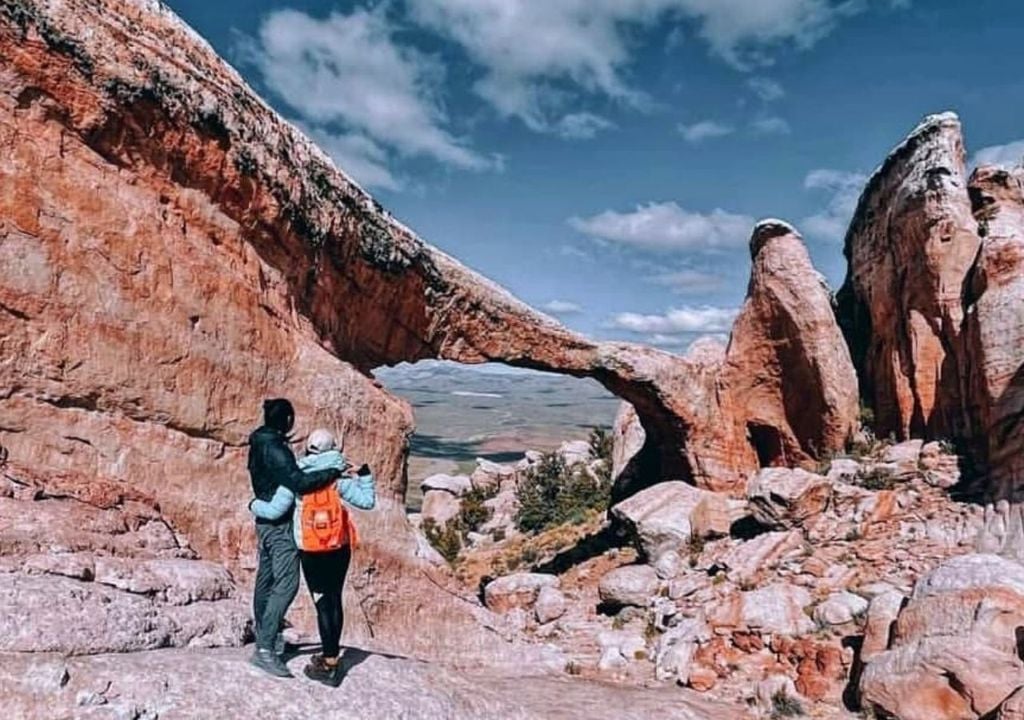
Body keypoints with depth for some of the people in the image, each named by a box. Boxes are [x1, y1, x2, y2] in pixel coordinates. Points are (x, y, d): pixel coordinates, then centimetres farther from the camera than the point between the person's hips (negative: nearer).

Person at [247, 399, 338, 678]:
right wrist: (333, 471, -25)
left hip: (266, 521, 10)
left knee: (266, 580, 17)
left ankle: (263, 640, 30)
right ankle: (265, 649, -15)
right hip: (280, 522, -10)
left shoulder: (260, 444, 11)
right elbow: (298, 482, -31)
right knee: (286, 582, -12)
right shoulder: (274, 448, -20)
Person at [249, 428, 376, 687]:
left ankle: (329, 666, 7)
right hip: (340, 548, 2)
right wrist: (365, 476, 6)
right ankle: (331, 655, 28)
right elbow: (367, 501, -8)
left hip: (311, 551, -2)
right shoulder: (339, 475, -4)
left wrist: (255, 505, 13)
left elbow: (274, 511, -6)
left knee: (323, 604, 3)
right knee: (335, 601, 15)